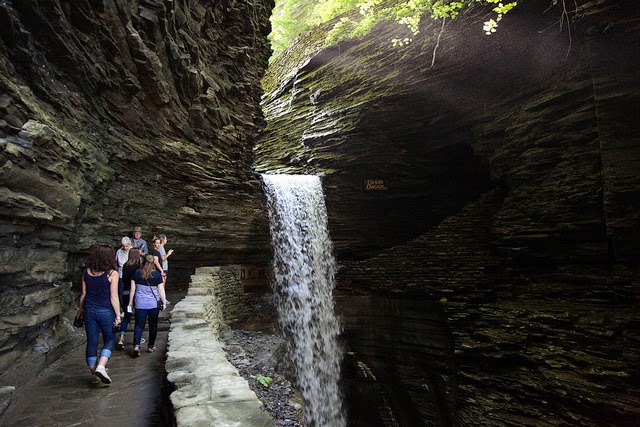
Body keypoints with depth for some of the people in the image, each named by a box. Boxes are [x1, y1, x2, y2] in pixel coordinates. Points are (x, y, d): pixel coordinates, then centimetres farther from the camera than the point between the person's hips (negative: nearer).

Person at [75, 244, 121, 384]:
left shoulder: (87, 272, 0)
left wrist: (80, 310, 21)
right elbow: (114, 297, -12)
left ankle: (94, 372, 23)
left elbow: (83, 294, 7)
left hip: (89, 310, 4)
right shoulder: (112, 273, -14)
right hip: (105, 312, -4)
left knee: (92, 341, 13)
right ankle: (101, 366, -7)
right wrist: (118, 315, -4)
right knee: (110, 340, 12)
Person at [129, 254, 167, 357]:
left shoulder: (137, 273, -2)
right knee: (153, 325, 12)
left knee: (139, 325, 8)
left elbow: (132, 289, 3)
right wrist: (164, 302, 6)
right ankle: (150, 346, 21)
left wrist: (130, 302, 13)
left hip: (140, 304, 1)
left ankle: (136, 345, -10)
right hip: (154, 304, -1)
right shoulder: (157, 275, -8)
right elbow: (161, 290, -5)